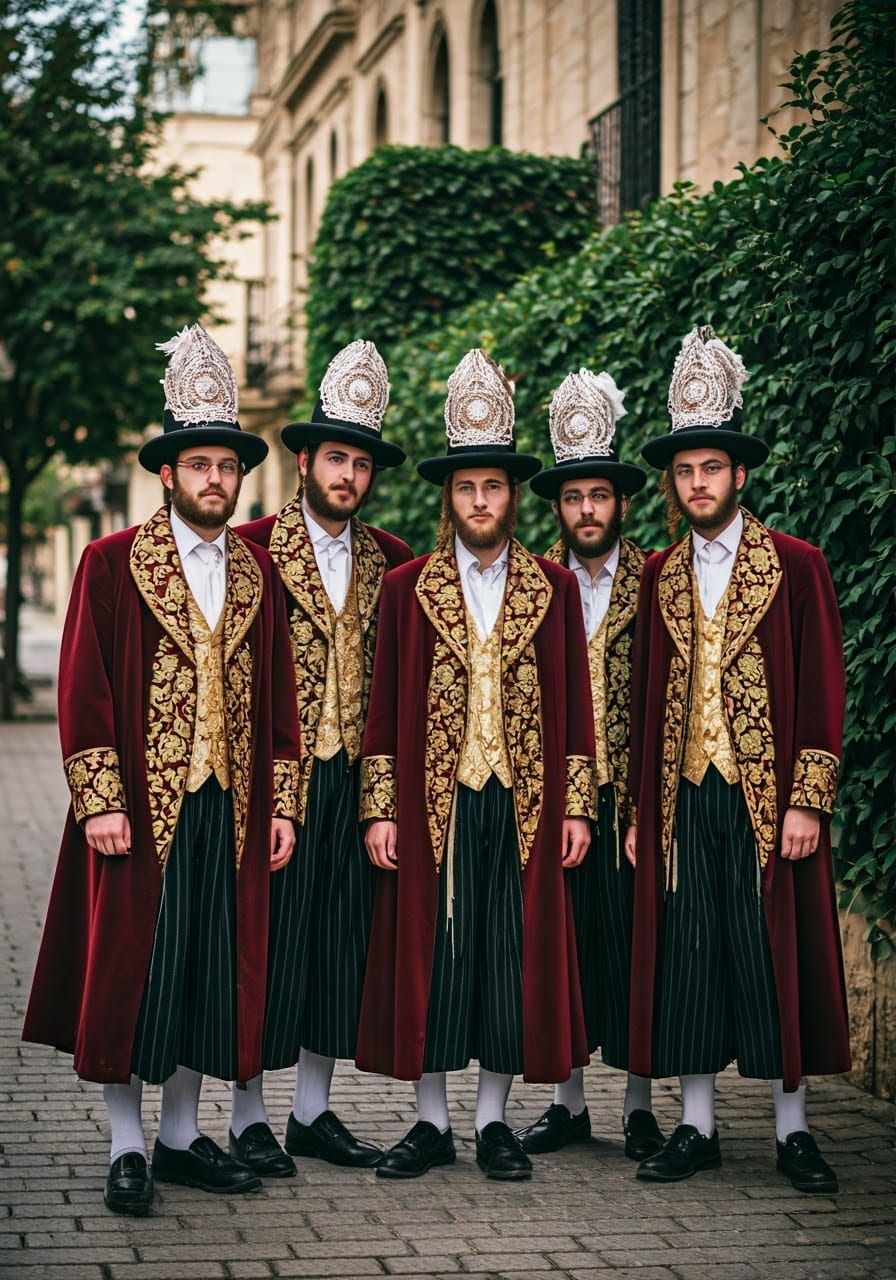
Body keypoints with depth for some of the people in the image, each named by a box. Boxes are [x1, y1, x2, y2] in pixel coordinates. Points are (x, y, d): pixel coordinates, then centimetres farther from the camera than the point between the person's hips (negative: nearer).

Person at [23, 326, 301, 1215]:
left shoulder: (258, 576, 12)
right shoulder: (111, 564, -1)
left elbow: (278, 699, 14)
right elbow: (83, 691, -5)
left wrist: (280, 805, 8)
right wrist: (99, 801, -12)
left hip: (230, 814, 4)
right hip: (139, 809, -4)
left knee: (208, 975, 8)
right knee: (127, 974, 0)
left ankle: (182, 1139, 20)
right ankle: (128, 1149, 10)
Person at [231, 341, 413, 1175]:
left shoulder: (389, 560, 10)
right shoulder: (253, 548, -4)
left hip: (354, 782, 5)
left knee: (341, 942, 9)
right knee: (266, 939, -1)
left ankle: (313, 1112, 20)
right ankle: (249, 1120, 8)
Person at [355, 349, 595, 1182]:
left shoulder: (553, 588, 8)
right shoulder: (406, 589, 5)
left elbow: (573, 703, 8)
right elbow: (384, 708, 4)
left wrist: (577, 807, 2)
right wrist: (380, 810, -2)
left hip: (524, 805, 1)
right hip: (433, 805, -1)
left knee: (514, 957, 3)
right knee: (427, 956, 1)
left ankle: (493, 1121, 13)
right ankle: (431, 1121, 12)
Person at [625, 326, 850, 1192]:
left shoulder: (796, 566, 2)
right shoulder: (659, 578, 13)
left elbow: (821, 691, -2)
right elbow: (643, 702, 14)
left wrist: (808, 802, -9)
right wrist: (638, 812, 9)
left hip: (767, 798, -3)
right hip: (682, 801, 3)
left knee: (775, 956, 0)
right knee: (686, 958, 4)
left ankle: (793, 1129, 9)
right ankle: (696, 1127, 12)